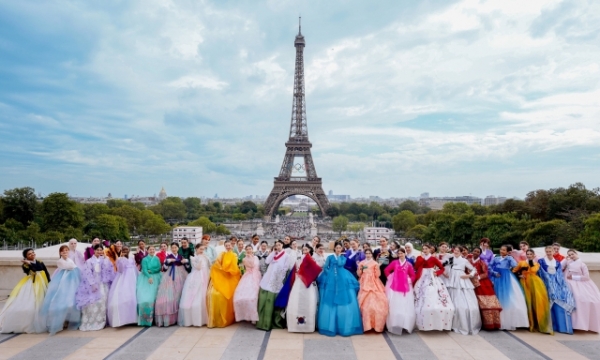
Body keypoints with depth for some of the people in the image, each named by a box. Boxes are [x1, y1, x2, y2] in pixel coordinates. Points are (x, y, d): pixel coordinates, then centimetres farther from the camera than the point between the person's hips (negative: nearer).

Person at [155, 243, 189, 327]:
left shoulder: (181, 256, 8)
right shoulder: (168, 257, 3)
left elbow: (188, 267, 10)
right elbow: (164, 269, -2)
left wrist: (186, 262, -8)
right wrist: (168, 261, -16)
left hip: (180, 277, 2)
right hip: (170, 278, -2)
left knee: (180, 295, 2)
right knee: (169, 296, -8)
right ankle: (169, 318, -5)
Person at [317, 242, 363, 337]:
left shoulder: (343, 257, 10)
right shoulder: (330, 257, 9)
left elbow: (340, 264, -10)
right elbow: (325, 268, 5)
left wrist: (339, 255, 0)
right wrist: (330, 274, -6)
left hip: (342, 280, 1)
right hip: (331, 280, 0)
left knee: (343, 301, -3)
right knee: (330, 301, 0)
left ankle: (343, 325, 6)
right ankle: (330, 325, 9)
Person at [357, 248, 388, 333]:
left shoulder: (375, 263, 6)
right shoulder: (361, 263, 10)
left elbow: (377, 275, 2)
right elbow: (359, 275, 8)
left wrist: (377, 268, -14)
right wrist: (360, 268, -9)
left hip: (373, 284, -1)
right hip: (364, 284, 1)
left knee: (375, 302, -12)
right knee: (364, 303, -5)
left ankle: (375, 323, -1)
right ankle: (366, 324, 2)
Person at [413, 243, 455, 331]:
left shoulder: (433, 258, 1)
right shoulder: (419, 258, 7)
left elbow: (442, 268, 4)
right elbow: (416, 267, -5)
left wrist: (437, 273, -12)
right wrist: (421, 257, -10)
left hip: (432, 280, -2)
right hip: (422, 280, 2)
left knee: (434, 300, -9)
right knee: (422, 302, 2)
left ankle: (436, 323, 2)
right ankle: (423, 323, 9)